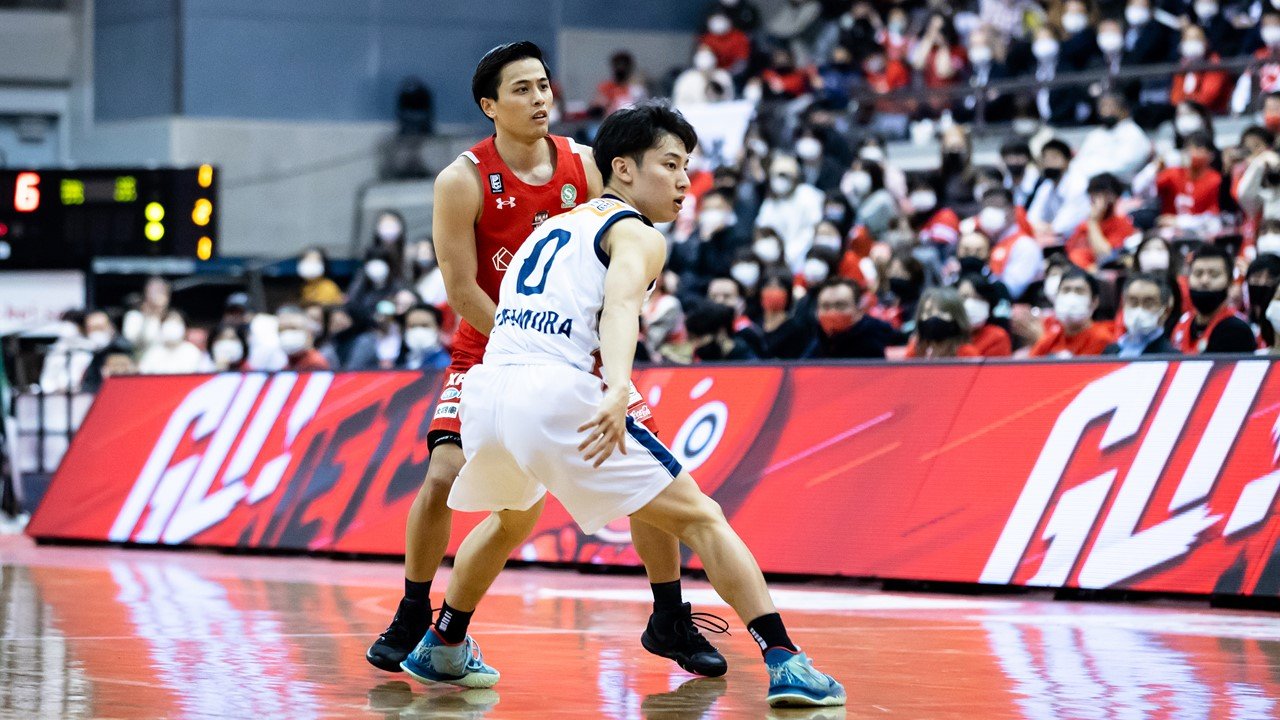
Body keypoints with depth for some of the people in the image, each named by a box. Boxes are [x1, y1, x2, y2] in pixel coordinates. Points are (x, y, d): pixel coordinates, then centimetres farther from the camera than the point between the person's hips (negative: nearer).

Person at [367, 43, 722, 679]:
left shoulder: (584, 165, -5)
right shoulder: (463, 181, -16)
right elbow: (463, 292, -16)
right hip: (492, 347, -3)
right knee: (443, 477, -17)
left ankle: (670, 622, 10)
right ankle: (411, 621, 4)